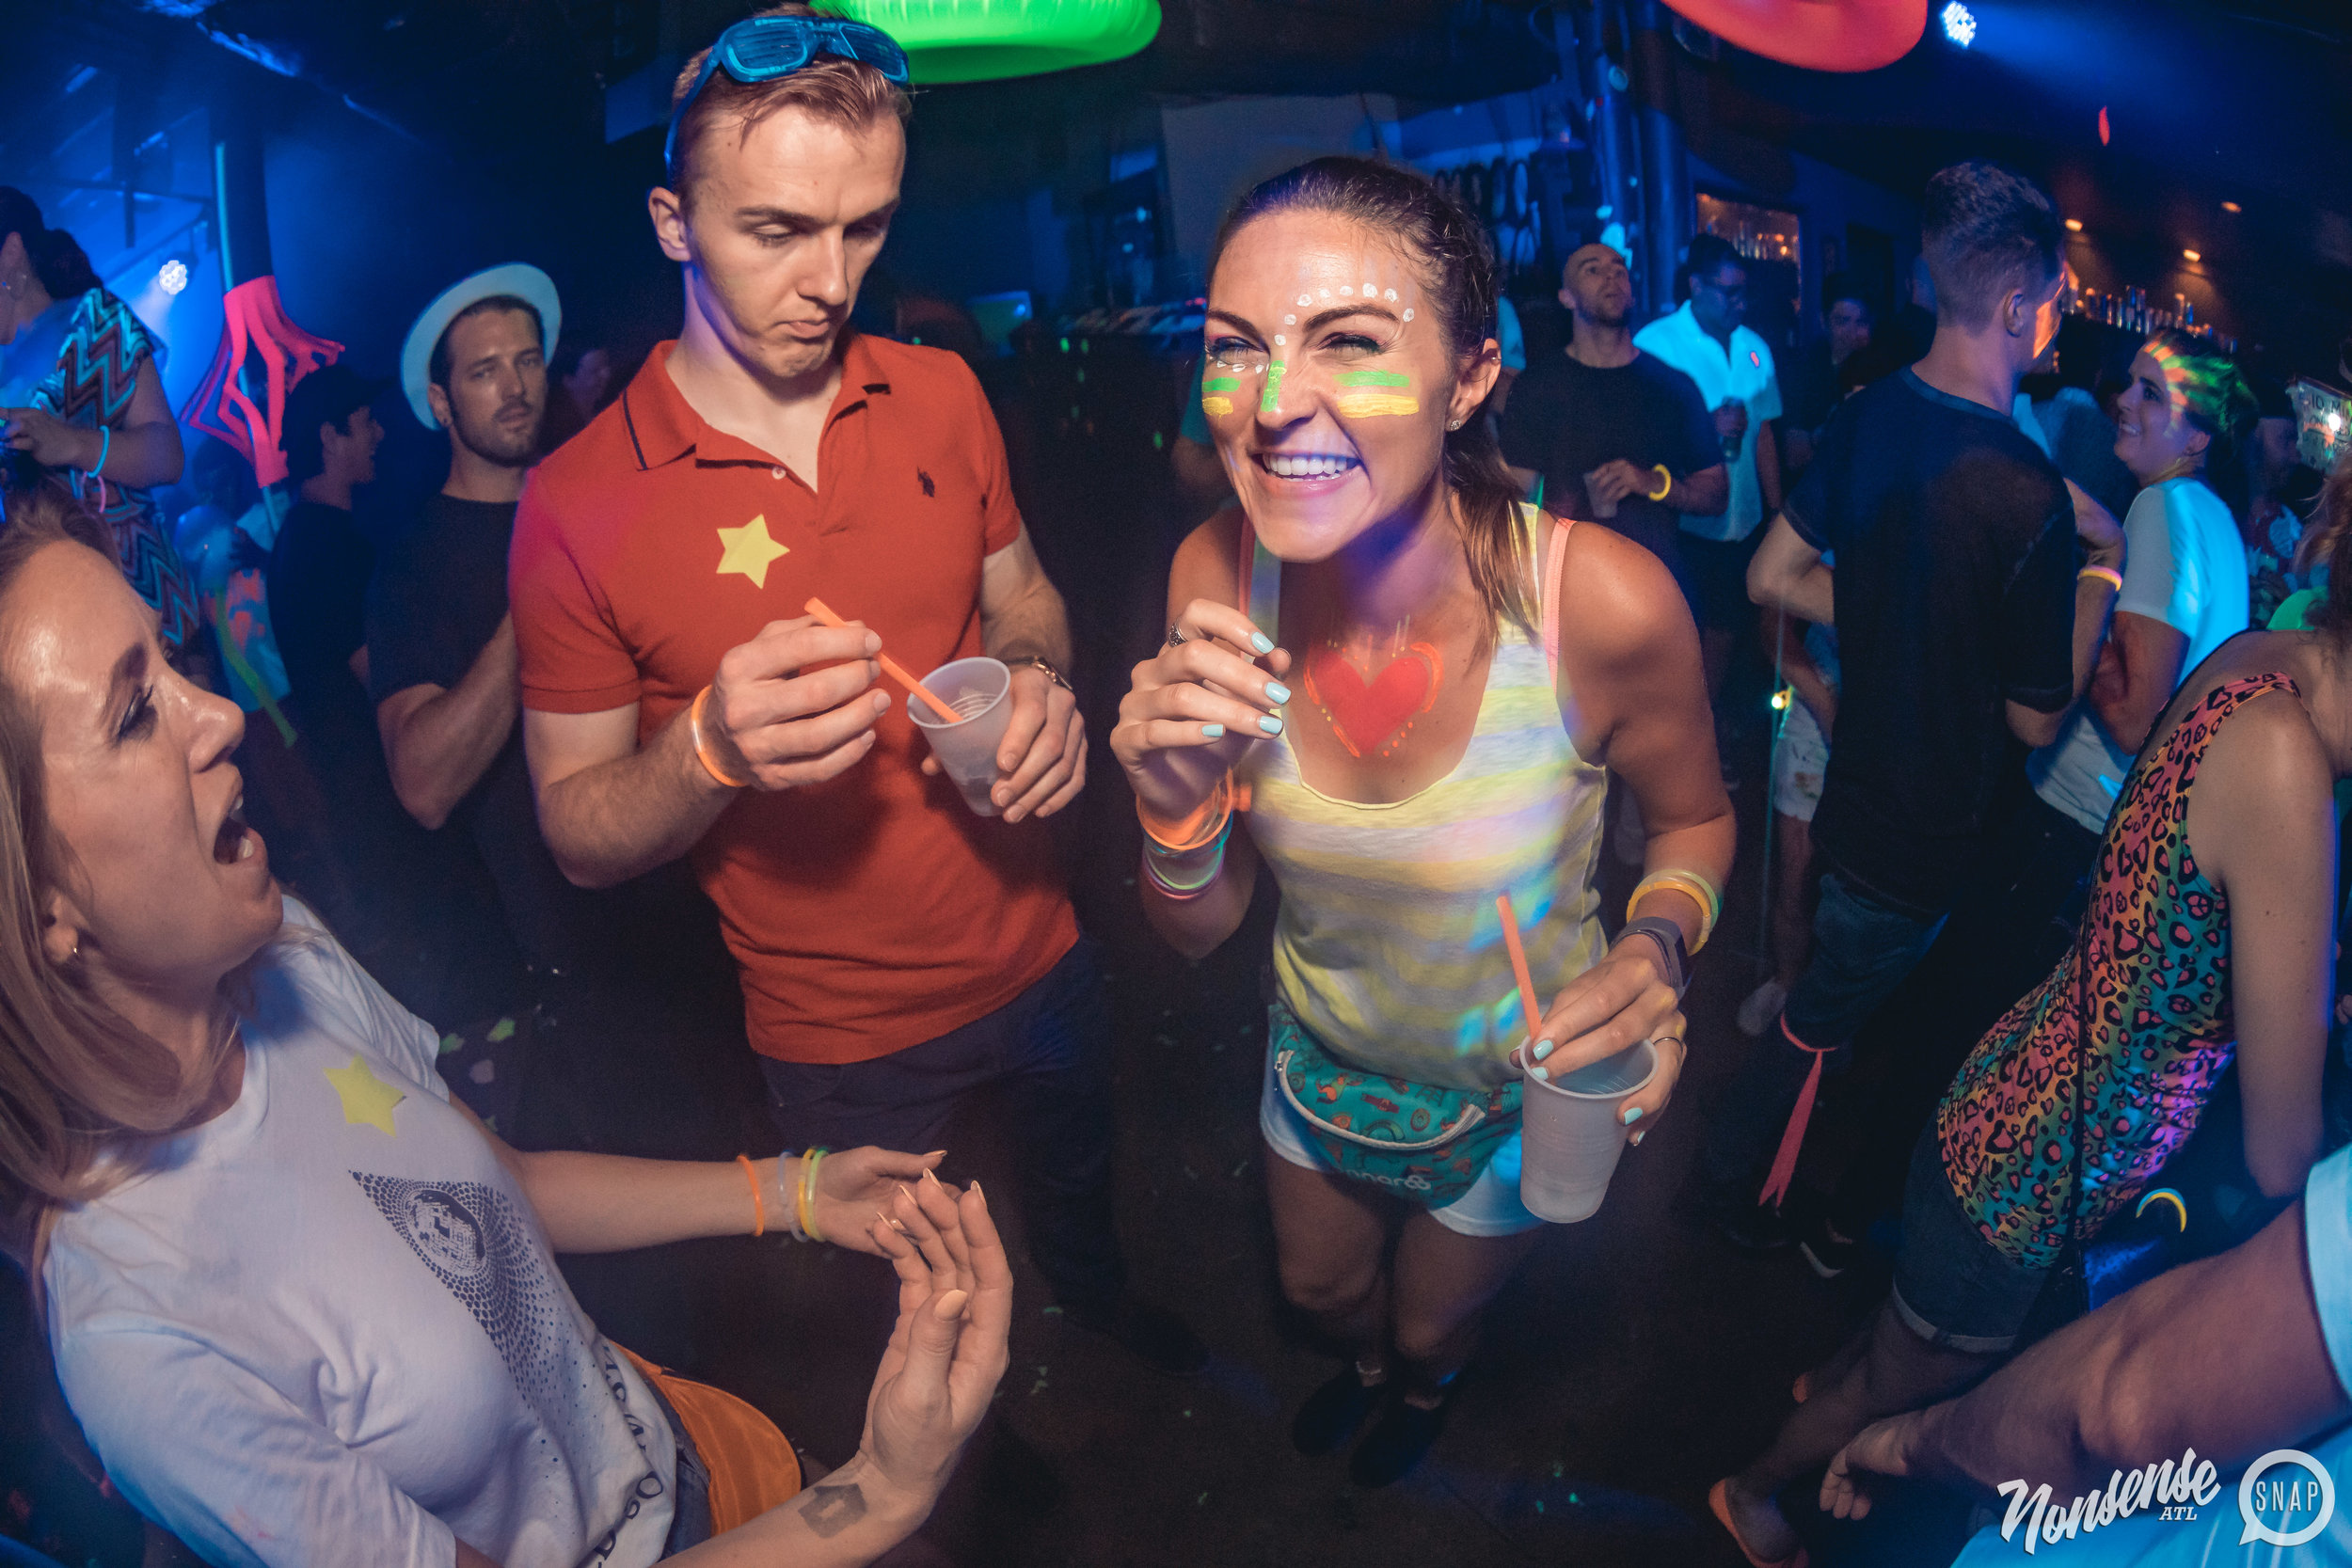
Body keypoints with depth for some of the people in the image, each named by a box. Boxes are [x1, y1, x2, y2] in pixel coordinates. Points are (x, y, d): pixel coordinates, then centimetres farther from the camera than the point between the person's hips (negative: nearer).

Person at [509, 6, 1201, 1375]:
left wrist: (1039, 685, -16)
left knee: (1080, 1168, 32)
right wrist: (711, 749, -35)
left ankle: (1096, 1294, 66)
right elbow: (580, 838, -13)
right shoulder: (579, 506, -19)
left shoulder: (940, 396, -7)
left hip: (1040, 952, 4)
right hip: (844, 1044, -3)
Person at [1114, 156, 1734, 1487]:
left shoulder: (1603, 601, -34)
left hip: (1515, 1094, -2)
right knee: (1321, 1288, 32)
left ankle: (1427, 1382, 69)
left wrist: (1656, 949, -31)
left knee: (1432, 1324, 29)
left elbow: (1695, 821, -11)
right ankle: (1371, 1358, 71)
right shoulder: (1220, 576, -24)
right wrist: (1180, 810, -35)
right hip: (1319, 1065, 3)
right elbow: (1200, 930, -14)